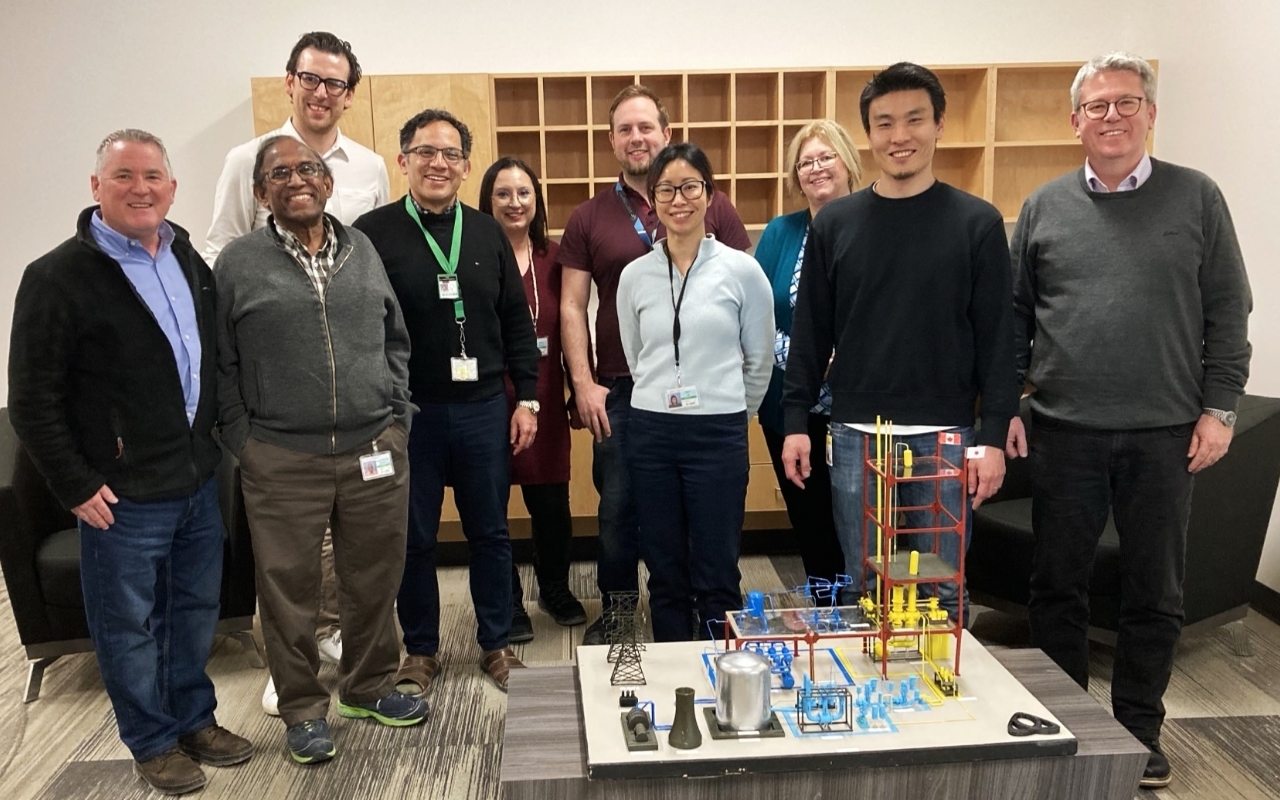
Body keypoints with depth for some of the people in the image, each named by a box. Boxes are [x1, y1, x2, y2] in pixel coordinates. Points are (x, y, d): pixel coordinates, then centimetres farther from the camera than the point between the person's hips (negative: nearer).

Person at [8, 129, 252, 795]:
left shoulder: (188, 260, 7)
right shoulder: (58, 276, -11)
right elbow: (32, 400, -11)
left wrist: (216, 443, 10)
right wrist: (76, 486, -11)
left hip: (200, 482, 6)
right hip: (123, 496, -5)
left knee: (196, 611, 18)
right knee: (129, 626, 11)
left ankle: (194, 717, 38)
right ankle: (152, 741, 30)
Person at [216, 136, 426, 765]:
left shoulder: (363, 251, 9)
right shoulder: (237, 264, 0)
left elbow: (396, 341, 13)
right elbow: (222, 366, 2)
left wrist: (397, 417, 7)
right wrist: (243, 443, -2)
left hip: (375, 451, 3)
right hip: (282, 462, -2)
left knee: (375, 578, 12)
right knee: (289, 588, 7)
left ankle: (369, 688, 34)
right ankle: (303, 709, 27)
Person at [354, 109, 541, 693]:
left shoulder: (488, 233, 7)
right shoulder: (374, 233, -4)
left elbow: (517, 323, 9)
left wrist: (526, 398, 4)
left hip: (483, 409, 3)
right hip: (406, 411, -2)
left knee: (490, 533, 12)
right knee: (414, 538, 10)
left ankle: (496, 645, 29)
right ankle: (420, 651, 28)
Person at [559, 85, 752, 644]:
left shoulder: (713, 208, 3)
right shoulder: (588, 219, 6)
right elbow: (572, 306, 4)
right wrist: (583, 383, -4)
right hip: (620, 390, 1)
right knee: (617, 508, 10)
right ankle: (612, 615, 29)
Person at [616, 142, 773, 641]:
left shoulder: (742, 270, -3)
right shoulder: (635, 276, 4)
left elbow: (759, 361, 6)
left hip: (718, 435, -2)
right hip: (651, 432, 3)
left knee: (716, 576, 3)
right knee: (665, 572, 11)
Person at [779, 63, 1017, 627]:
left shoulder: (977, 222, 0)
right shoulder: (834, 223, 5)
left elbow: (996, 339, -1)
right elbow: (810, 333, 6)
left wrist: (993, 436, -6)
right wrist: (795, 421, 2)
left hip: (944, 436, -1)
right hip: (854, 434, 2)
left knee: (943, 590, 8)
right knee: (862, 586, 12)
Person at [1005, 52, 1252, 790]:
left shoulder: (1196, 197, 3)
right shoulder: (1044, 207, 6)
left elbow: (1228, 312, 3)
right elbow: (1015, 314, 7)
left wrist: (1219, 409, -3)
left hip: (1165, 432, 0)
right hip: (1064, 431, 1)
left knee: (1155, 591, 10)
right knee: (1058, 586, 9)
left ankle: (1139, 730, 28)